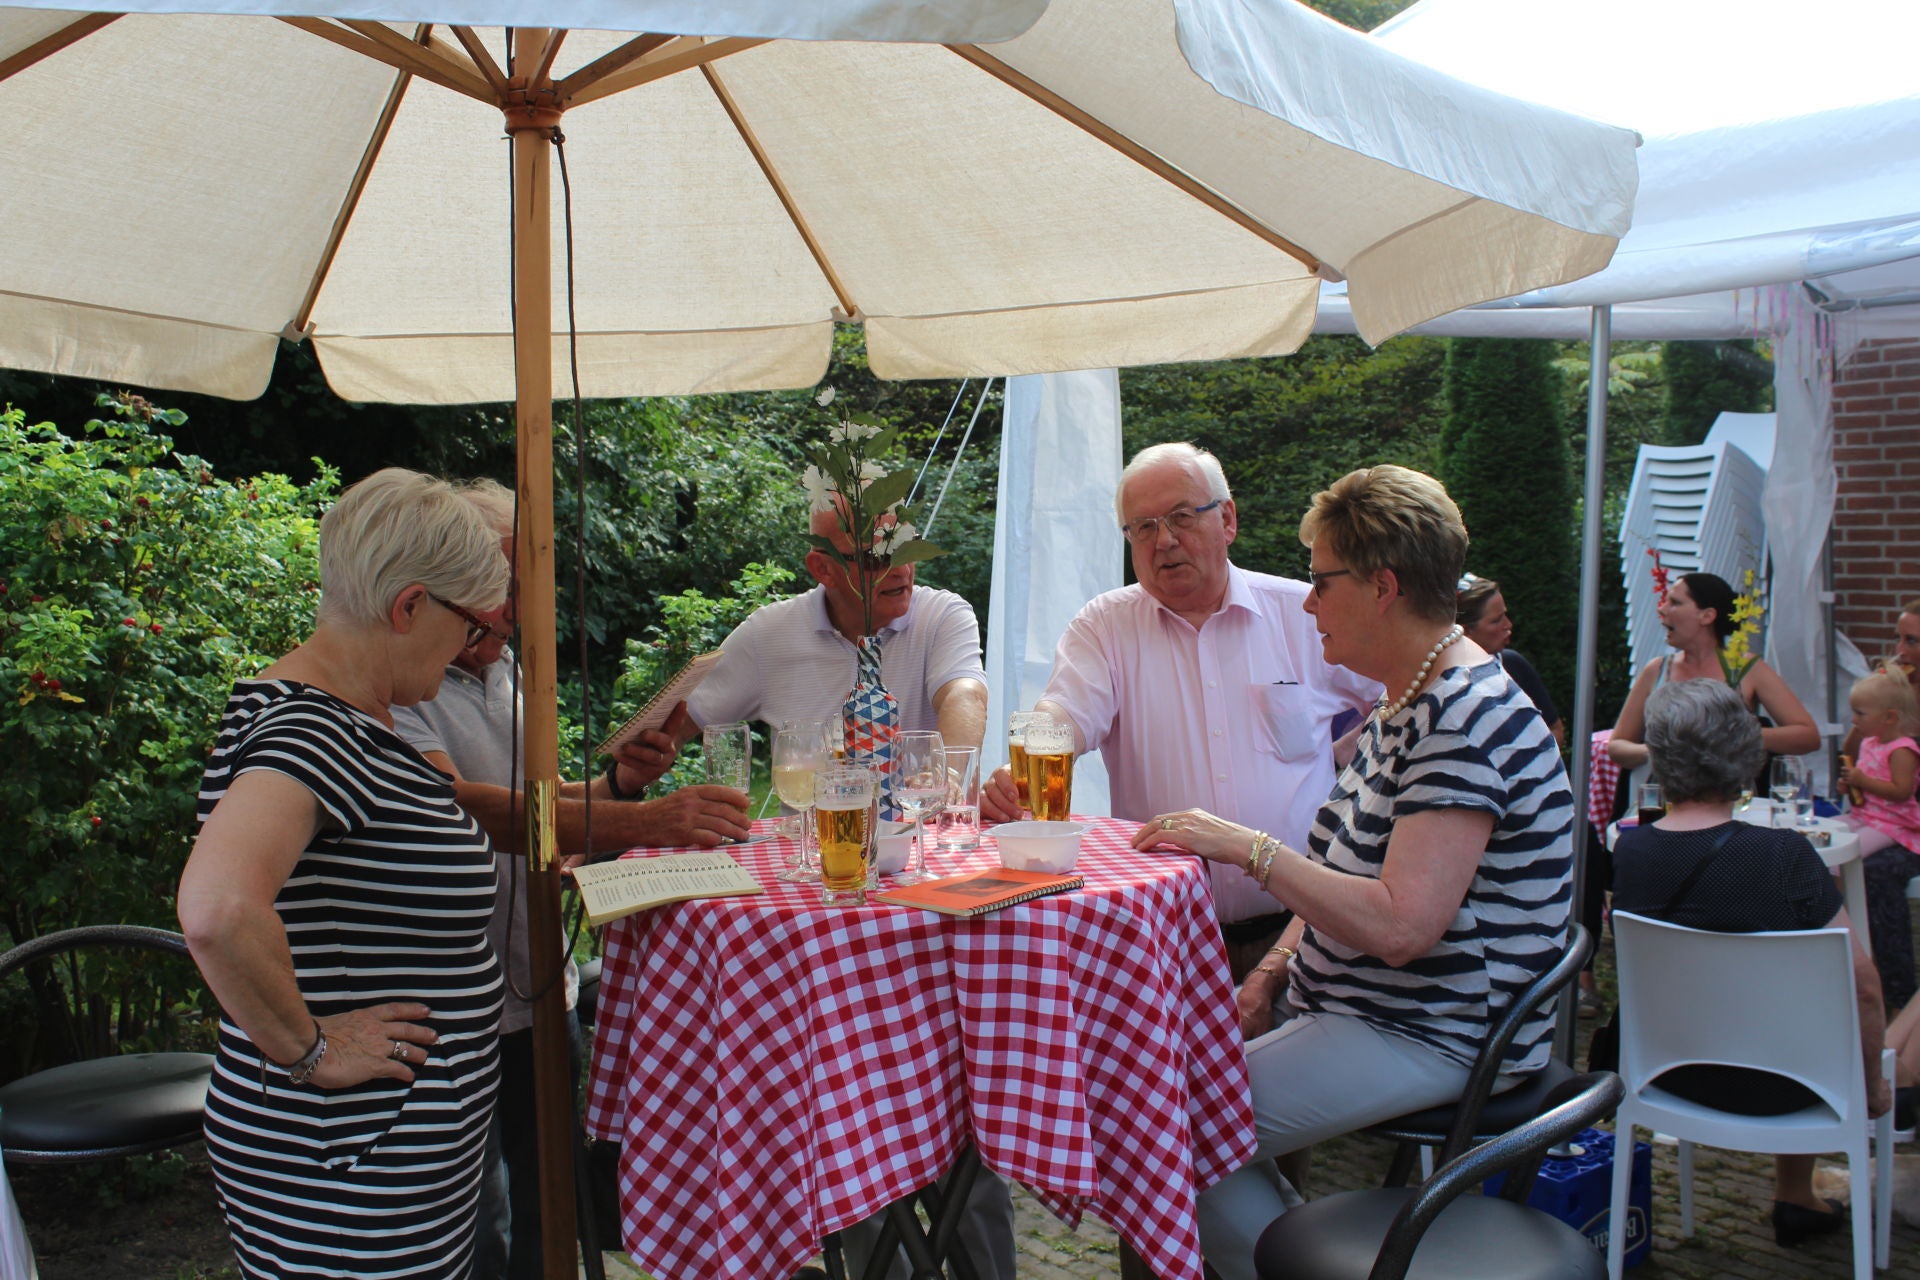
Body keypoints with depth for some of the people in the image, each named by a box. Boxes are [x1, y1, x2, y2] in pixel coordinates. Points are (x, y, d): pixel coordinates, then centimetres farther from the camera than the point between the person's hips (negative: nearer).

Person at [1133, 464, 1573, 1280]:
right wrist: (1274, 970, 5)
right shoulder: (1406, 704, 12)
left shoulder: (1469, 717, -22)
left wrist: (1247, 846, -25)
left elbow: (1400, 926, -30)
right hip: (1369, 1011, 10)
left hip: (1430, 1037, -10)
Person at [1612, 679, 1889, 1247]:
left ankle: (1796, 1198, 40)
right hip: (1769, 1086, -4)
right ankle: (1793, 1196, 35)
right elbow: (1862, 987, -17)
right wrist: (1872, 1082, -2)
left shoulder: (1626, 851, -13)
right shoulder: (1783, 855, -23)